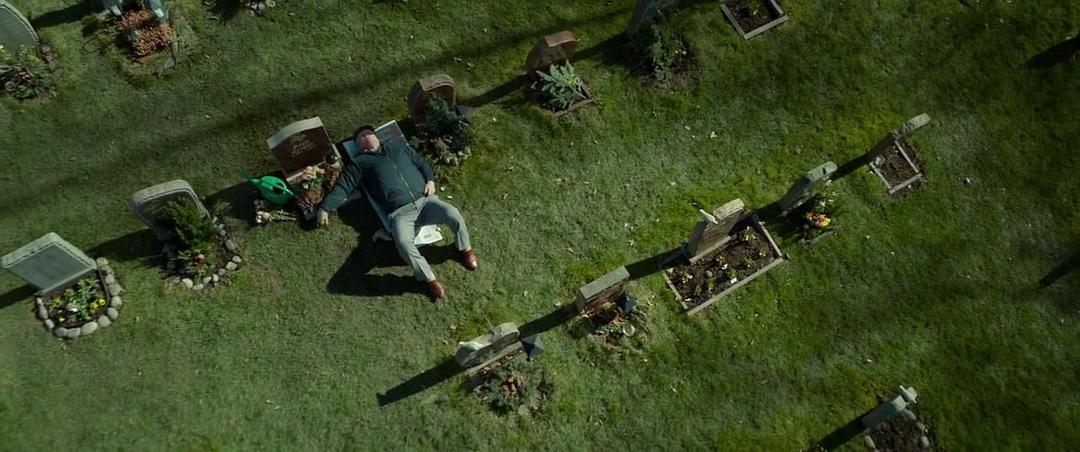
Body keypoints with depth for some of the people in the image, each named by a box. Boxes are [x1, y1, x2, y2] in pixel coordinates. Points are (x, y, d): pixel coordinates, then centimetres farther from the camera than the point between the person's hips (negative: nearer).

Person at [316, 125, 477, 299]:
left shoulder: (398, 145, 23)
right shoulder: (360, 163, 13)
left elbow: (421, 162, 25)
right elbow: (342, 188, 8)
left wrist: (430, 180, 6)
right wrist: (324, 208, -5)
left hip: (425, 200, 3)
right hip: (401, 212, -3)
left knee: (453, 214, -27)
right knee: (403, 243, -35)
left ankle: (465, 249, 3)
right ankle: (429, 278, -14)